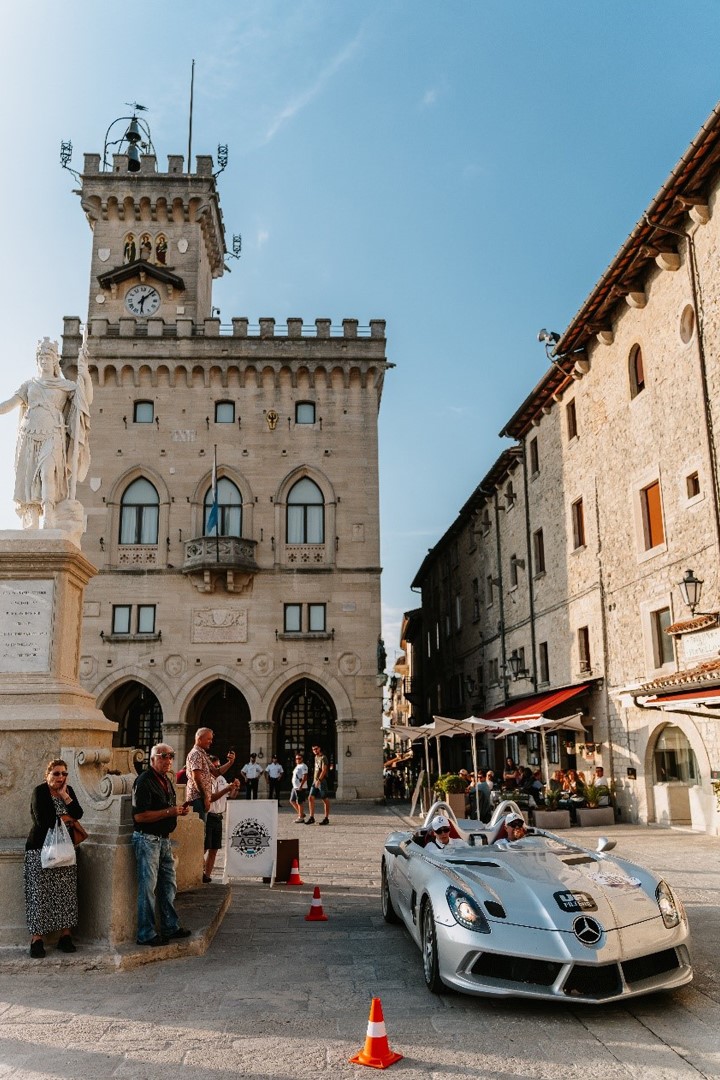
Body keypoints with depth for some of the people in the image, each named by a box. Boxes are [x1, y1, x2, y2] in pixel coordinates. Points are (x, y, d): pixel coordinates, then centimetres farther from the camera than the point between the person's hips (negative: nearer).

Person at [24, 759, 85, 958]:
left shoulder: (68, 791, 9)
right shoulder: (39, 792, -8)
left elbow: (78, 814, -2)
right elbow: (43, 820, -19)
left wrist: (65, 796, -10)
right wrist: (66, 817, -7)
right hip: (40, 849, -5)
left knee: (66, 893, 1)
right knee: (40, 893, -5)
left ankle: (65, 936, 7)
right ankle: (37, 939, 1)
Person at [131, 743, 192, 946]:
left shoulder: (166, 781, 14)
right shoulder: (144, 781, -16)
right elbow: (139, 816, -22)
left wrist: (179, 811, 4)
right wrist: (170, 812, -22)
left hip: (164, 839, 9)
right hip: (147, 840, -9)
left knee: (168, 885, 16)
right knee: (148, 888, -2)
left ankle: (170, 927, 27)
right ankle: (146, 935, 7)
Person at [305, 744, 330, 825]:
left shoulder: (323, 758, -10)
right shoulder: (316, 758, 16)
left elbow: (324, 770, -19)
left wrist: (319, 780, -27)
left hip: (322, 781, -8)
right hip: (315, 781, 8)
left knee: (325, 800, 0)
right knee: (310, 798, -2)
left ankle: (326, 818, 5)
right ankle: (311, 817, 1)